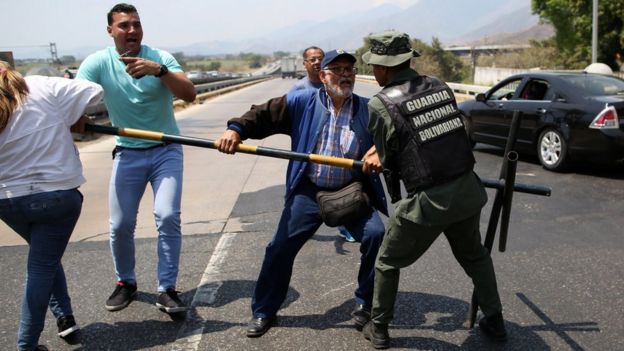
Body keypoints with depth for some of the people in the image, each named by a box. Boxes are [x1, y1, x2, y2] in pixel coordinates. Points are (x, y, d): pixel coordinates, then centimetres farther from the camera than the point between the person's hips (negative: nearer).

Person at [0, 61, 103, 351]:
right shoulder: (43, 86, -10)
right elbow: (94, 91, -10)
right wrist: (75, 119, 7)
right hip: (58, 195, -3)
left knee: (44, 258, 27)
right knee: (41, 267, 6)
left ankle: (64, 317, 27)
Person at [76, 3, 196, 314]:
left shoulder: (160, 57, -9)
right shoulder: (97, 62, -6)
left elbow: (189, 94, -22)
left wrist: (159, 71, -38)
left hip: (166, 150, -1)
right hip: (127, 153, 2)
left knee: (168, 217, -13)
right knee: (120, 225, 2)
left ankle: (166, 290, 2)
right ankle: (126, 282, 27)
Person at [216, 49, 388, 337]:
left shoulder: (368, 109, 3)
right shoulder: (301, 102, 0)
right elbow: (264, 115, -3)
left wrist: (380, 151, -24)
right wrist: (236, 129, -20)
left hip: (353, 192, 1)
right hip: (308, 191, 0)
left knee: (376, 236, -15)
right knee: (281, 246, 0)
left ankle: (365, 304, 10)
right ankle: (264, 311, 21)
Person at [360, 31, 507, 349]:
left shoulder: (381, 104, -11)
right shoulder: (439, 86, 4)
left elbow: (388, 159, -3)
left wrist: (395, 192, 18)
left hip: (428, 202, -5)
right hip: (468, 191, 5)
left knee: (387, 263, 18)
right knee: (474, 256, 30)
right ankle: (494, 321, 42)